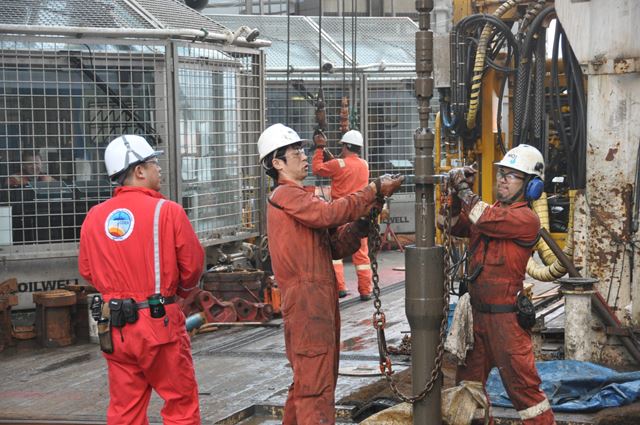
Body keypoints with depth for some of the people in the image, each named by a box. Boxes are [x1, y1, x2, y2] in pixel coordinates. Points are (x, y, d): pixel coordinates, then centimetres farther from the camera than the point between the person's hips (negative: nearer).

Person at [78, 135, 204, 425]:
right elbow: (193, 265, -5)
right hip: (160, 322, -4)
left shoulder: (95, 216, 2)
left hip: (116, 325, 5)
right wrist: (180, 290, 16)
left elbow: (86, 270, 9)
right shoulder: (166, 211, -9)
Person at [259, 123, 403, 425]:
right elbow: (328, 213, -23)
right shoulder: (284, 194, -6)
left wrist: (363, 222, 0)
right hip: (307, 300, -10)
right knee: (316, 386, -12)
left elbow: (335, 246, 15)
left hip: (320, 298, 10)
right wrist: (374, 191, -19)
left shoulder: (299, 196, 22)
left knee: (306, 381, 17)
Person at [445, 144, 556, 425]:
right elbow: (457, 227, 11)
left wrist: (463, 188, -16)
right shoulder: (491, 209, 9)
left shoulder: (526, 219, -16)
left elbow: (485, 220, -28)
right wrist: (456, 193, -3)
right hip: (477, 312, 8)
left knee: (522, 385, -3)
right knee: (468, 380, 20)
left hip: (505, 315, -8)